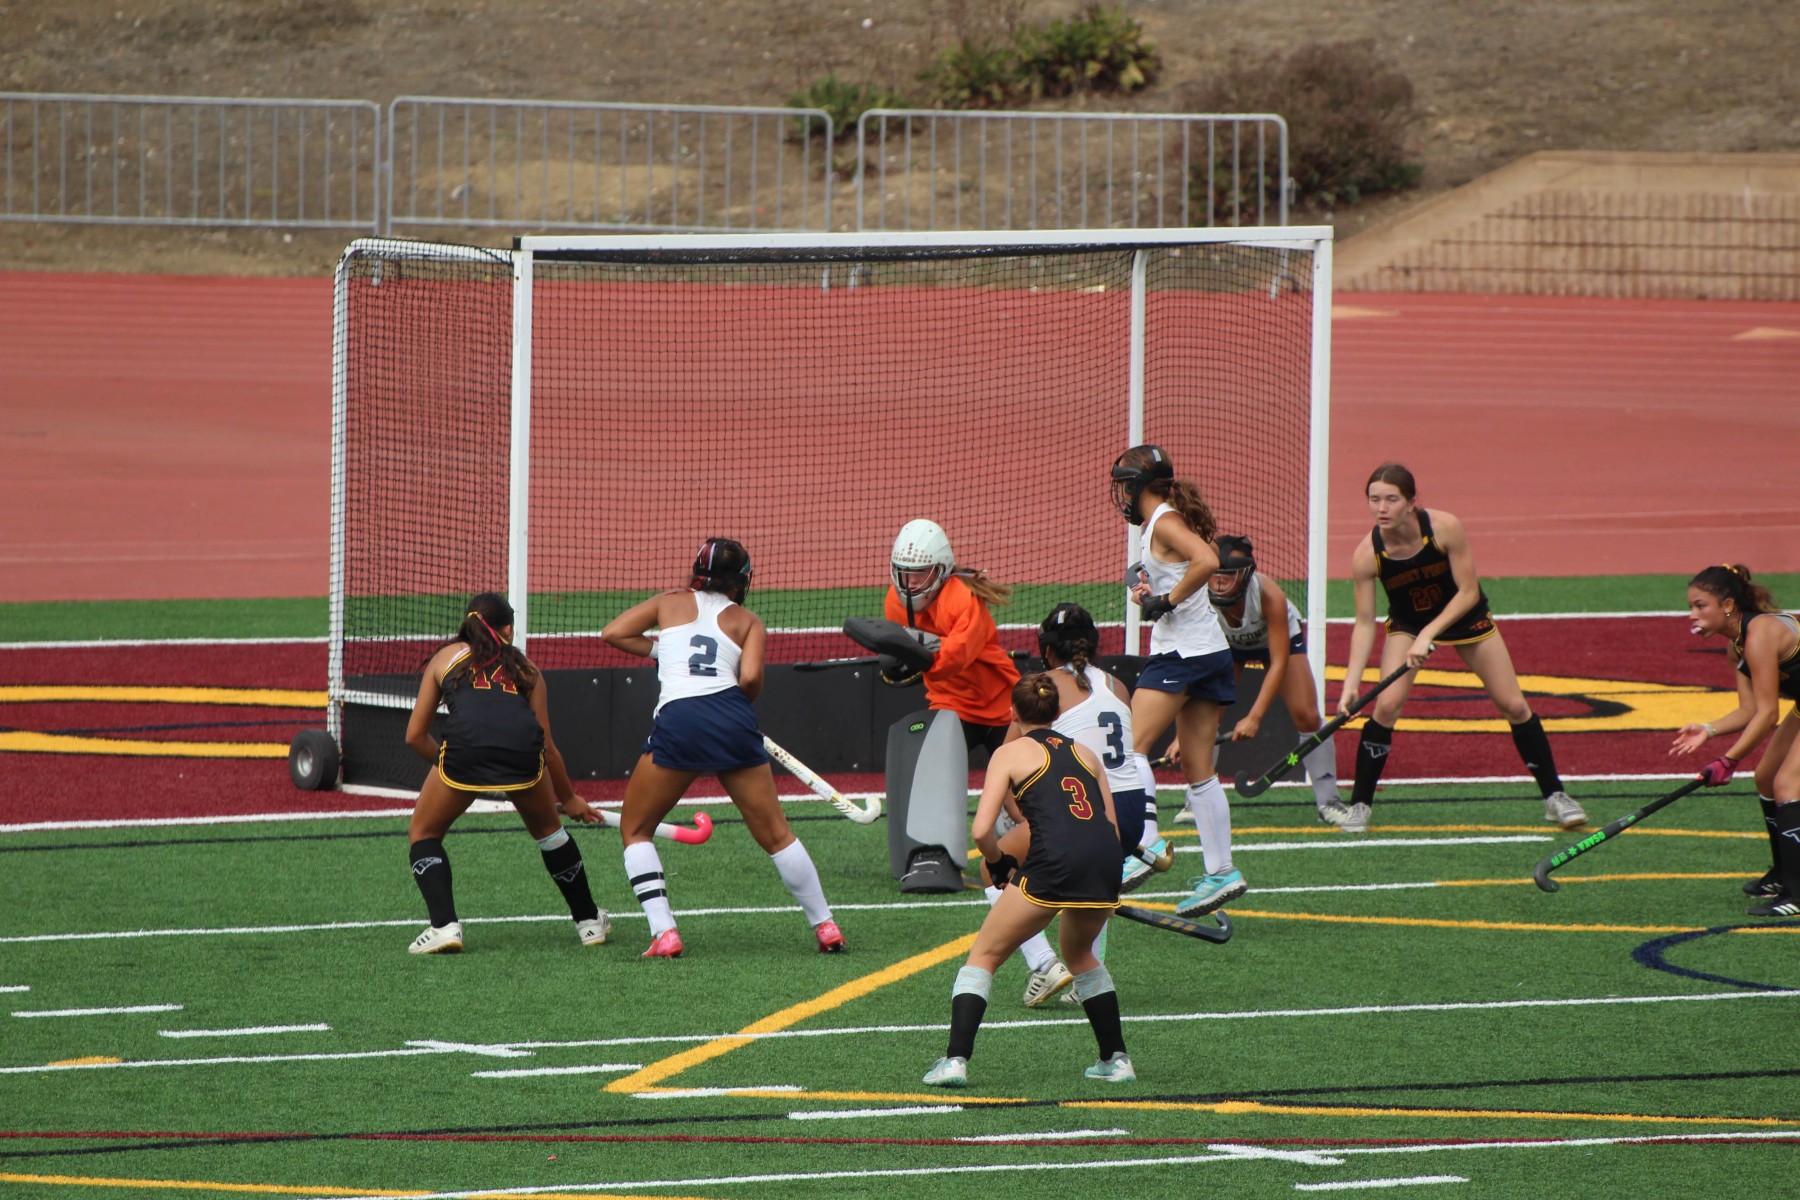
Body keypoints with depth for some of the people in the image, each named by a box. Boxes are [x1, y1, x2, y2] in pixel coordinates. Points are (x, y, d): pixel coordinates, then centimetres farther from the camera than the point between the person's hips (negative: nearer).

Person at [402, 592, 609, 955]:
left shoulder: (445, 657, 27)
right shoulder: (524, 667, 29)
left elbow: (415, 735, 25)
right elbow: (547, 745, 31)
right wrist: (569, 798, 45)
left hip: (465, 748, -2)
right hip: (522, 748, 2)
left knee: (423, 833, 22)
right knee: (548, 830, 31)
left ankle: (444, 926, 4)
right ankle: (589, 921, 38)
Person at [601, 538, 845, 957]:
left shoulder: (672, 602, 23)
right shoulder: (748, 622, 20)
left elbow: (612, 633, 19)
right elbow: (750, 679, 4)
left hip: (678, 720, -1)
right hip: (733, 717, 1)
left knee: (635, 830, 15)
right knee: (776, 835, 14)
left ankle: (663, 933, -1)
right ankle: (826, 927, 17)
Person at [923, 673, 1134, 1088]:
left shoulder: (1011, 753, 13)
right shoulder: (1085, 753, 26)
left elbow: (981, 831, 3)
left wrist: (1000, 863, 22)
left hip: (1054, 861, -4)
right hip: (1106, 861, 4)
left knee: (984, 956, 11)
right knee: (1079, 953, 32)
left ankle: (955, 1059, -2)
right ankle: (1116, 1059, 28)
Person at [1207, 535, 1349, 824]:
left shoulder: (1269, 595, -41)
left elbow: (1279, 662, -38)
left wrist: (1255, 717, -47)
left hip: (1280, 637, -1)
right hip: (1227, 645, 1)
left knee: (1307, 716, -12)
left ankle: (1328, 801, 4)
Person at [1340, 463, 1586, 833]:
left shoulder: (1445, 528, -32)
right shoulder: (1367, 553, -27)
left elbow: (1468, 592, -25)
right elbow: (1365, 622, -21)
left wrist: (1429, 634, -35)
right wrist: (1351, 682, -29)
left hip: (1463, 615, 0)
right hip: (1407, 622, 0)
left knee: (1513, 706, 1)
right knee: (1386, 705, -18)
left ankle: (1554, 796, 15)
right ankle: (1360, 805, -5)